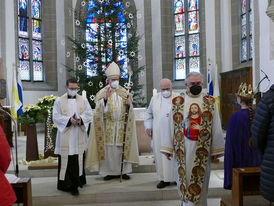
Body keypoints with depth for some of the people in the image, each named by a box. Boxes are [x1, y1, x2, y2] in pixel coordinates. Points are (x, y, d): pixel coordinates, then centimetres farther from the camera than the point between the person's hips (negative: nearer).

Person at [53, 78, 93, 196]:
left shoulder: (83, 100, 10)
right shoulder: (59, 101, 3)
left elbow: (89, 114, 5)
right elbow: (56, 117, -4)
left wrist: (81, 119, -14)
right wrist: (69, 120, -17)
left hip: (79, 136, 2)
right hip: (65, 136, -2)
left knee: (78, 159, 5)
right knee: (66, 159, -3)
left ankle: (76, 182, 17)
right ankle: (66, 184, 4)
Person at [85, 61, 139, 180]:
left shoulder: (124, 92, 8)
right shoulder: (102, 93, 1)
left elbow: (130, 112, 10)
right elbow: (101, 111, -8)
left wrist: (129, 105, -11)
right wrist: (105, 98, -22)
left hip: (122, 125, 2)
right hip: (108, 125, -2)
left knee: (122, 148, 3)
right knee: (109, 148, 1)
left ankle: (124, 171, 13)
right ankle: (111, 171, 11)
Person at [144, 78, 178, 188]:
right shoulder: (155, 98, 10)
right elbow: (149, 113, 16)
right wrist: (148, 126, 8)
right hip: (159, 133, 3)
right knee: (161, 155, 3)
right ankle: (164, 178, 14)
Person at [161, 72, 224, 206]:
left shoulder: (210, 102, 5)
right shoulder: (177, 102, 5)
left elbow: (216, 128, 4)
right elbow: (171, 126, 4)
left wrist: (216, 150, 0)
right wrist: (168, 148, 0)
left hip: (202, 149, 0)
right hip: (183, 149, 0)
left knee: (201, 178, 6)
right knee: (184, 176, 6)